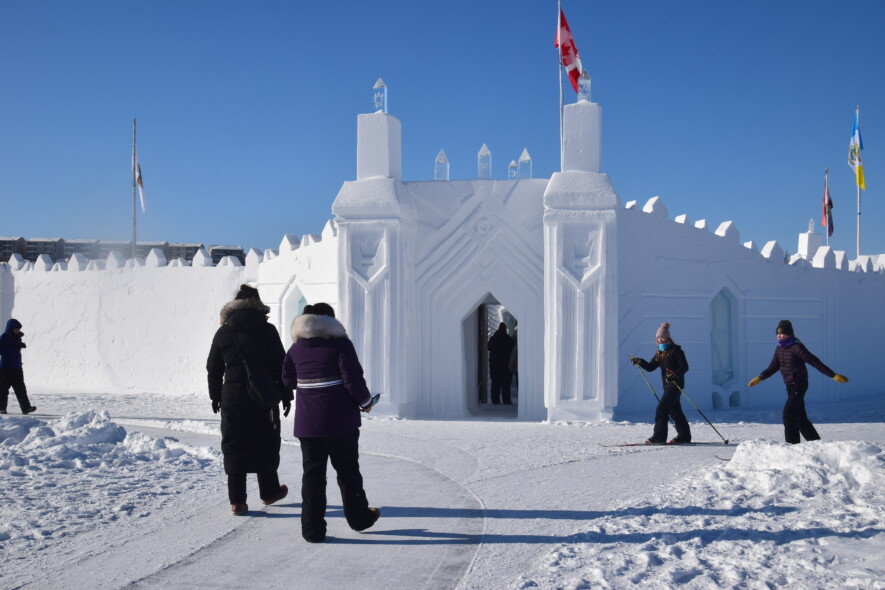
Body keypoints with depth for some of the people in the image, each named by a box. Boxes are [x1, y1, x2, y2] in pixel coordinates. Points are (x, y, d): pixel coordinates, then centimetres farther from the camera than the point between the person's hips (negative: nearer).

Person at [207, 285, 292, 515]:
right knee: (265, 445, 14)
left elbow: (213, 369, 9)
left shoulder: (223, 333, 3)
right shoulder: (267, 330, -4)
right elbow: (280, 365, -4)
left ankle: (237, 500, 2)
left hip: (233, 399, 1)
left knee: (234, 447, 5)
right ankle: (269, 492, 27)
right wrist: (286, 395, 4)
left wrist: (215, 396, 19)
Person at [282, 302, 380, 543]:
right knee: (347, 470, 11)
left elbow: (288, 379, 15)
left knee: (312, 472, 7)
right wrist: (365, 401, 2)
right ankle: (359, 517, 24)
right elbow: (353, 379, -14)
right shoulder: (340, 343, -8)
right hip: (340, 420, -3)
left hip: (307, 422, 3)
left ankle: (312, 529, 5)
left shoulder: (296, 347, 7)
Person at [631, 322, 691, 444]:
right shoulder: (659, 353, 13)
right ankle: (684, 436, 24)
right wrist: (640, 362, -7)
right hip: (667, 385, 8)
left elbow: (685, 367, -16)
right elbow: (650, 367, 10)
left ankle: (659, 437, -14)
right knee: (674, 411, 14)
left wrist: (675, 374, -32)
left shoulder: (676, 351, -10)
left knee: (661, 409, -15)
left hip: (676, 384, -8)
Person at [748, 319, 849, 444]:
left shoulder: (796, 347, -15)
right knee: (800, 417, 11)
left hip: (799, 385, -8)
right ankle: (816, 442, 23)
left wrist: (833, 375, -19)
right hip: (790, 386, 8)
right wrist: (760, 378, 8)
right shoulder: (779, 349, 9)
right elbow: (773, 367, 18)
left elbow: (815, 362, -17)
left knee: (788, 414, -16)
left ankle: (793, 444, -13)